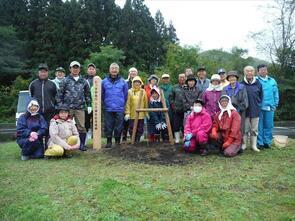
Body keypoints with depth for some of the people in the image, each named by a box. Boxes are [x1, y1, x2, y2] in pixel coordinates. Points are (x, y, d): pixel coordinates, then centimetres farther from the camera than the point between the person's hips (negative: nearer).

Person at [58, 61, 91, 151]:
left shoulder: (83, 81, 13)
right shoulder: (66, 80, 5)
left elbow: (87, 94, 15)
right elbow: (60, 93, 2)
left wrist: (89, 105, 8)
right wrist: (60, 106, -4)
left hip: (80, 107, 2)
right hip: (68, 107, -1)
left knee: (81, 127, 1)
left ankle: (82, 144, 12)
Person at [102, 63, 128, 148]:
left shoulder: (123, 82, 3)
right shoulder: (104, 82, 4)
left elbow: (125, 95, 10)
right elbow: (102, 95, 12)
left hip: (120, 109, 0)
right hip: (108, 109, 0)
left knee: (118, 127, 5)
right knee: (108, 126, 4)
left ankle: (117, 141, 19)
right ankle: (109, 141, 17)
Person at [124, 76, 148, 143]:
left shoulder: (143, 91, 7)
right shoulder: (130, 91, 0)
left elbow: (146, 103, 9)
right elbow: (128, 103, -2)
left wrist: (146, 113, 7)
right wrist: (127, 113, -8)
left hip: (141, 114, 2)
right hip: (132, 114, -2)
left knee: (140, 129, 7)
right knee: (132, 128, 1)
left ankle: (138, 140, 21)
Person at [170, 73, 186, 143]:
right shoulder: (174, 87, 9)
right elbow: (171, 97, 13)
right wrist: (172, 105, 3)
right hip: (177, 110, 1)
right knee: (176, 125, 4)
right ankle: (177, 139, 13)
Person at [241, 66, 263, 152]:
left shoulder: (258, 84, 4)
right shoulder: (241, 84, -1)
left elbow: (261, 96, 11)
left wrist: (258, 105, 5)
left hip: (255, 110, 2)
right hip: (245, 110, -2)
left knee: (254, 129, 9)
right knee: (244, 129, 5)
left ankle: (254, 145, 19)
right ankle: (243, 145, 15)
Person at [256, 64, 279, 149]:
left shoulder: (272, 81, 12)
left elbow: (276, 94, 12)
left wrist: (275, 105, 4)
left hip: (269, 107, 3)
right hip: (259, 107, -3)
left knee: (268, 125, 7)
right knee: (259, 126, 0)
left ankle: (267, 142, 18)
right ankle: (259, 143, 8)